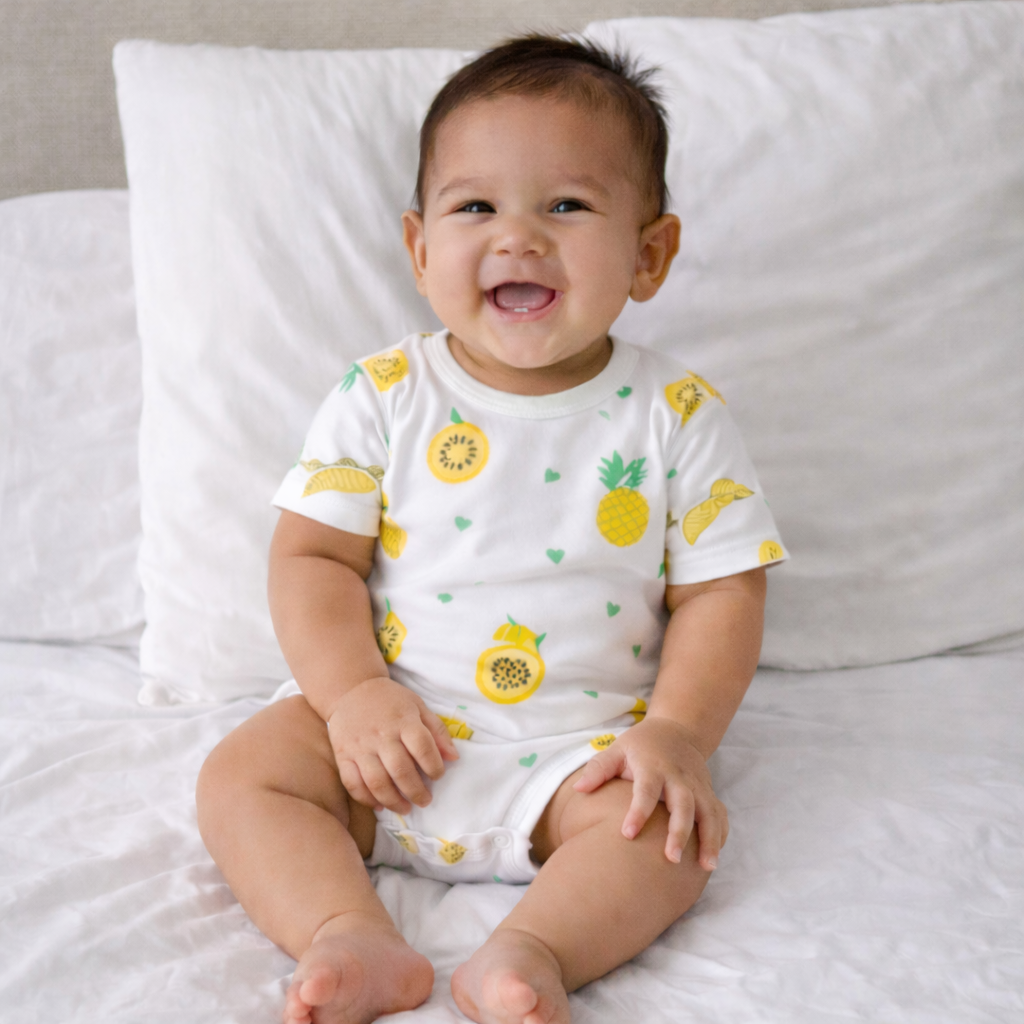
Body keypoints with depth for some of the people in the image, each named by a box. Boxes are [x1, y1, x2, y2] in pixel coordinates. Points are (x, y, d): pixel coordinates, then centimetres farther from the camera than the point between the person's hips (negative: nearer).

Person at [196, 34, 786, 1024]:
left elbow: (721, 588, -4)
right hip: (388, 726, 2)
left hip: (579, 746, -1)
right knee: (242, 774, -15)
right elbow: (312, 553, -3)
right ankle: (354, 936, -25)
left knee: (673, 821, -26)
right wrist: (350, 692, -17)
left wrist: (677, 732, -16)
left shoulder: (675, 415, -6)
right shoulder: (384, 397, -4)